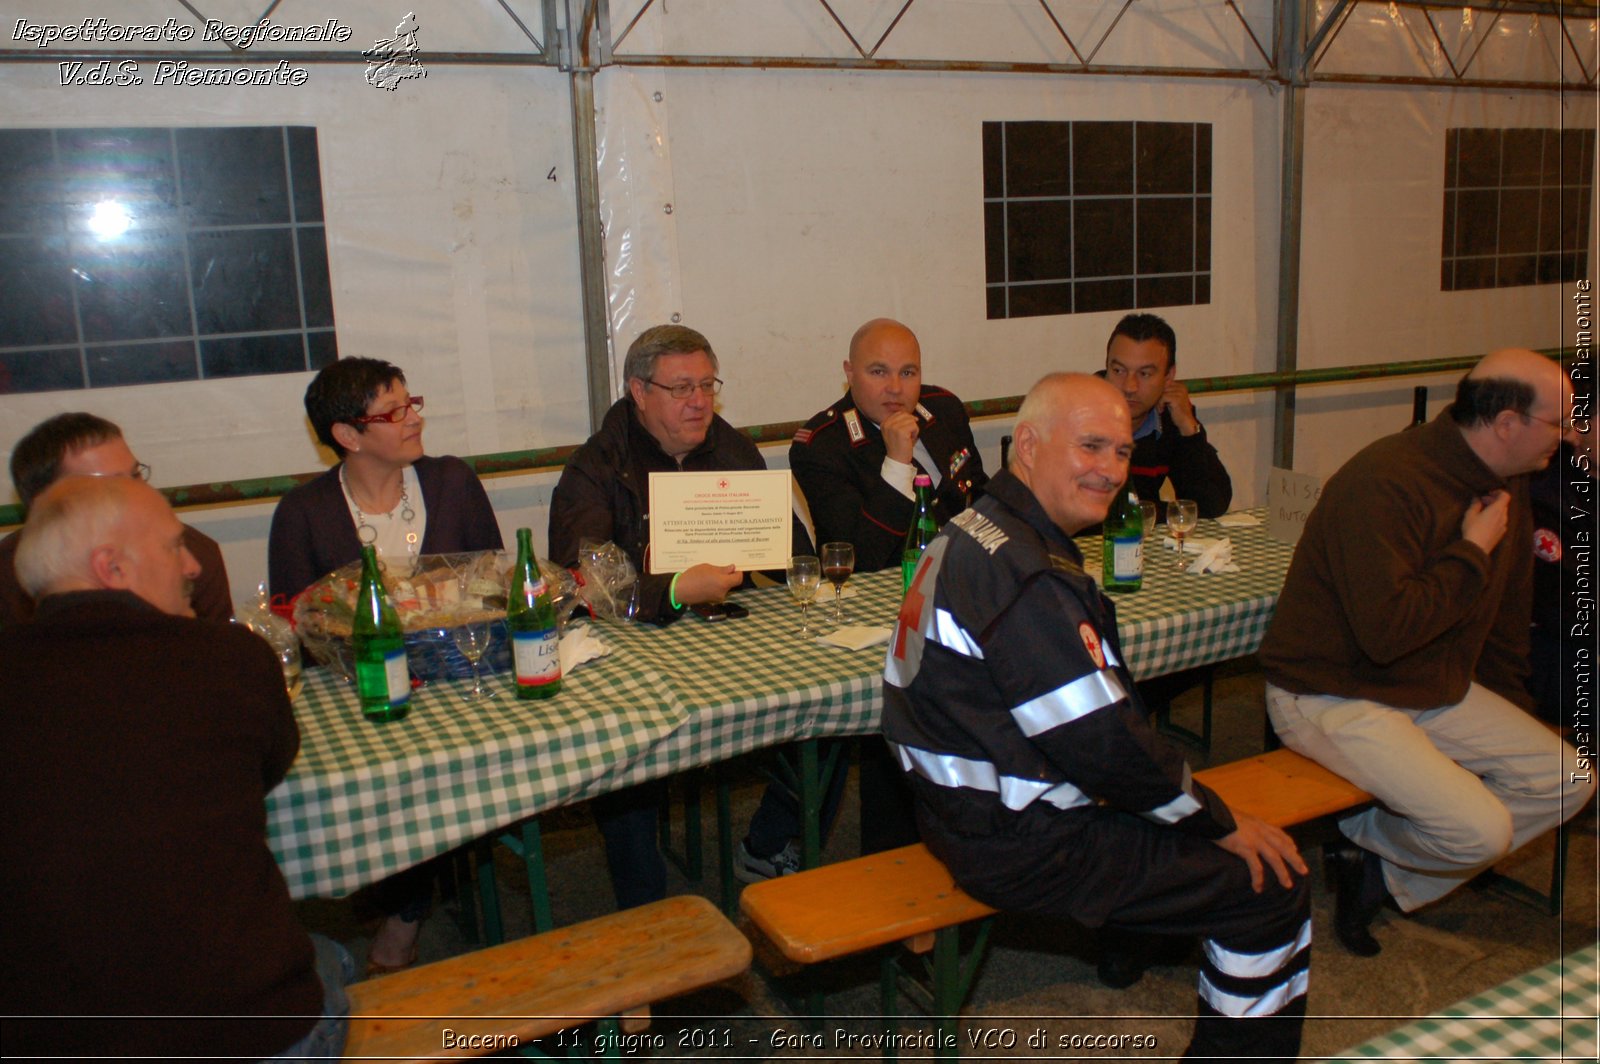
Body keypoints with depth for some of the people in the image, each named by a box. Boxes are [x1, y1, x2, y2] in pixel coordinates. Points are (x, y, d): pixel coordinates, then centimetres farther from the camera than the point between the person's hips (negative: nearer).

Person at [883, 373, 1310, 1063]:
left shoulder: (976, 531, 7)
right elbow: (1106, 747, -23)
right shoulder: (1025, 577, -26)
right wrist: (1220, 821, -7)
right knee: (1274, 887, 0)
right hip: (1025, 849, -10)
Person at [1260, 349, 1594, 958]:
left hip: (1439, 691, 10)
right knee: (1481, 830, -22)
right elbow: (1386, 630, -32)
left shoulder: (1505, 486, 7)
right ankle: (1366, 842, 11)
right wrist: (1473, 553, -20)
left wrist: (1508, 717, 20)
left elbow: (1504, 616, 22)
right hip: (1334, 696, -10)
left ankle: (1385, 878, 3)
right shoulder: (1385, 481, -24)